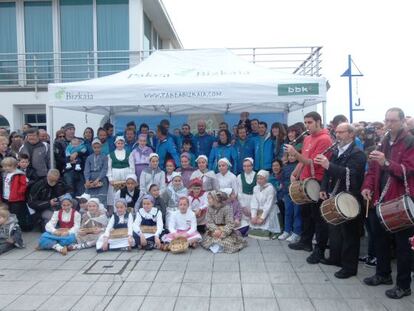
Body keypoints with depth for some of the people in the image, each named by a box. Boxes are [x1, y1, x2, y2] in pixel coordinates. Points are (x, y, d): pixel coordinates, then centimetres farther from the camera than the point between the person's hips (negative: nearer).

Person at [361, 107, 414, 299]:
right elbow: (373, 169, 13)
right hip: (381, 200, 7)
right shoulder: (383, 143, 14)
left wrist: (386, 163, -34)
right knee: (380, 239, 17)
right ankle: (383, 274, 34)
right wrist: (367, 186, -3)